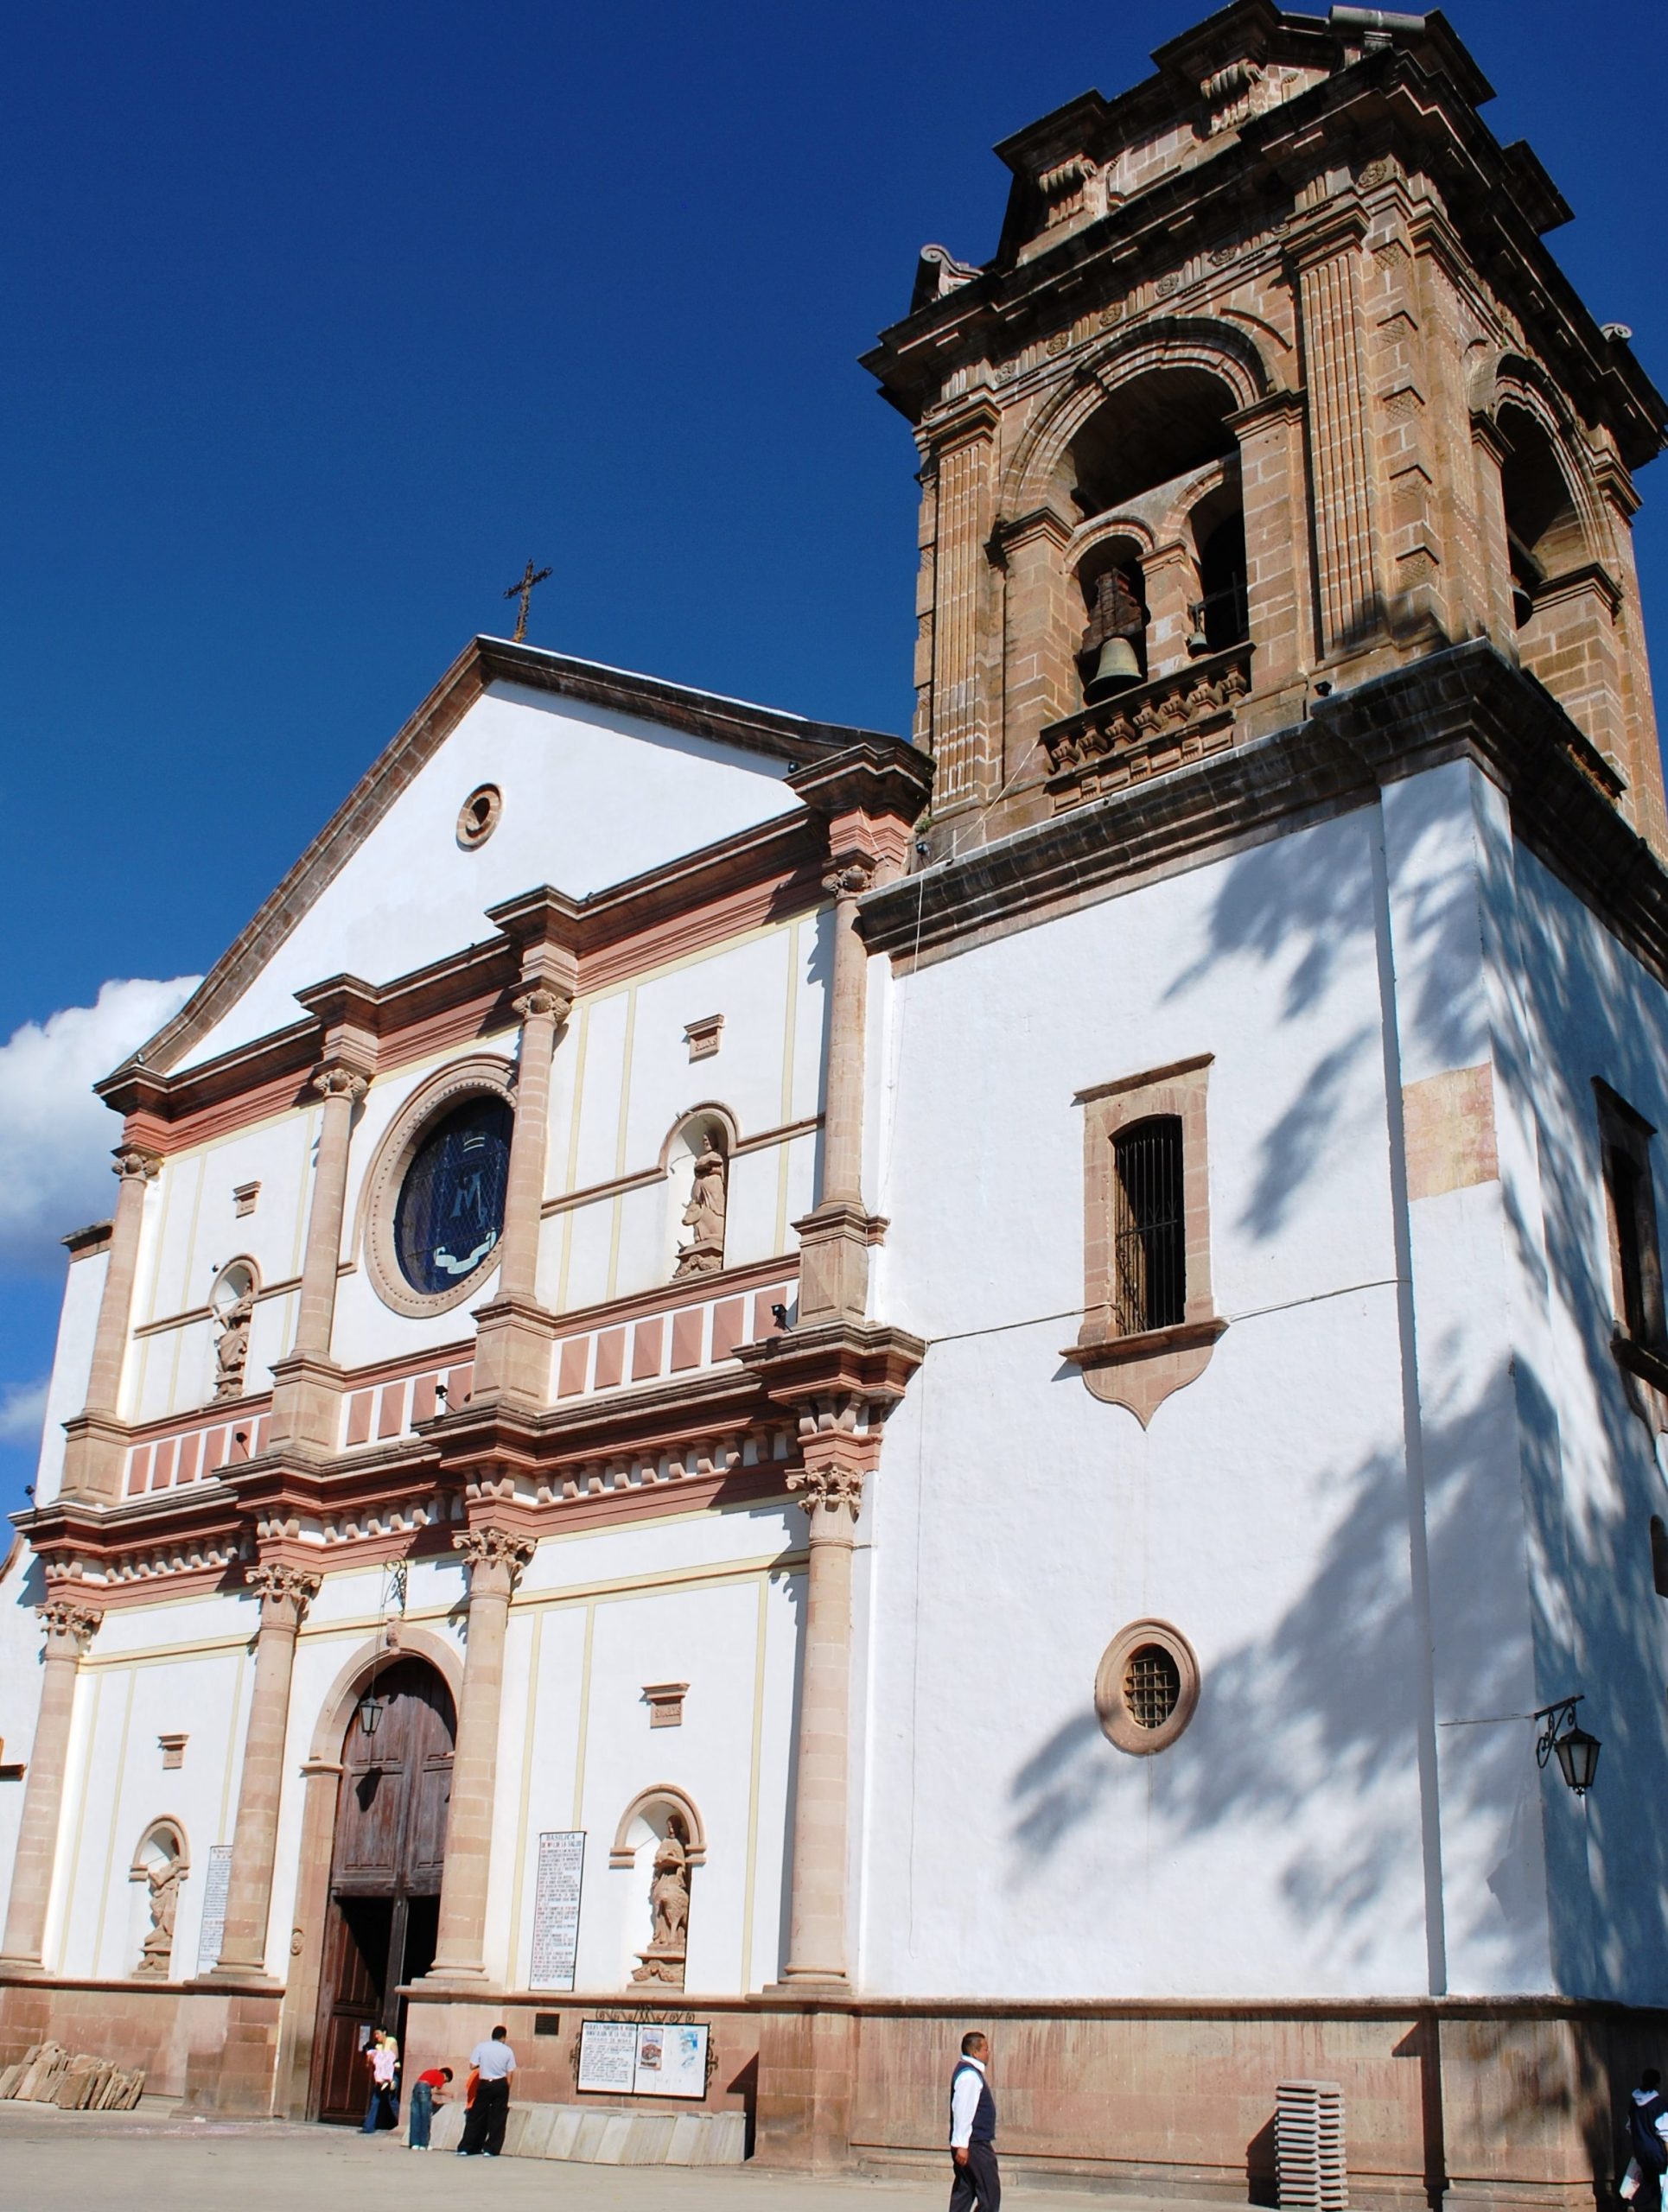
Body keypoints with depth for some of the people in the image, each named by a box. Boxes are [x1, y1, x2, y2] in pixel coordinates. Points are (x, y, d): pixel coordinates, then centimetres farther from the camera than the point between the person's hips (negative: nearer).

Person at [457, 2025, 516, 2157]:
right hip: (501, 2085, 0)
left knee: (476, 2117, 8)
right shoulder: (507, 2051, -1)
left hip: (485, 2085, 0)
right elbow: (510, 2073, 1)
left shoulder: (481, 2047, -3)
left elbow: (473, 2065, -6)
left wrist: (483, 2063, 12)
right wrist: (506, 2089, 12)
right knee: (497, 2118, 9)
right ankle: (491, 2149, 9)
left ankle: (465, 2148, 7)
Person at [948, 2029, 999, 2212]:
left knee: (963, 2192, 10)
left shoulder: (971, 2072, 16)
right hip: (974, 2145, -10)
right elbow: (962, 2111, -23)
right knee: (990, 2192, -6)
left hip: (973, 2143, 10)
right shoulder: (969, 2075, -18)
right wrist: (961, 2144, -25)